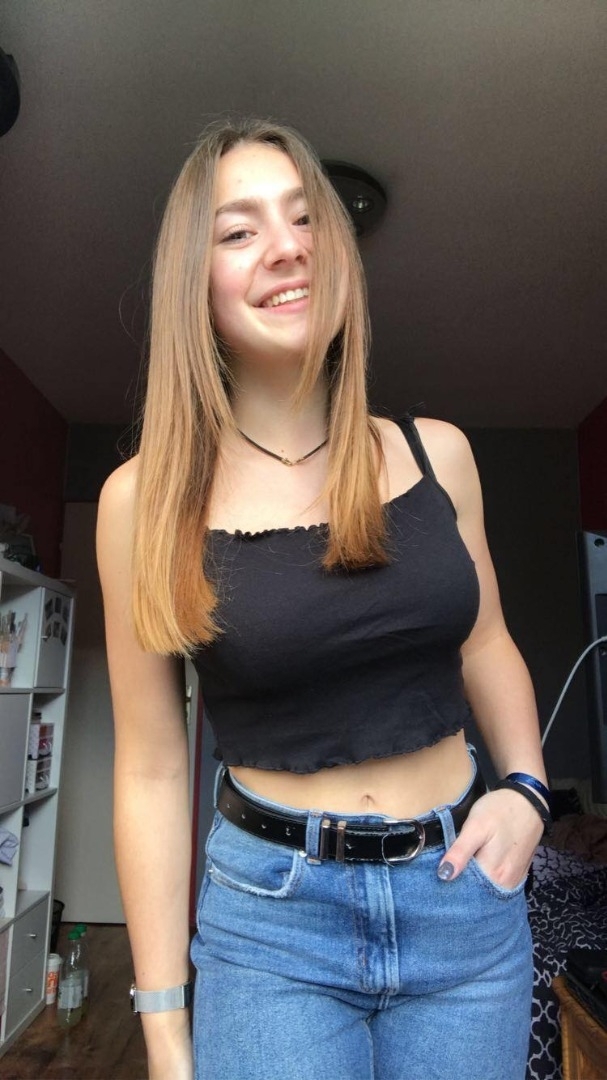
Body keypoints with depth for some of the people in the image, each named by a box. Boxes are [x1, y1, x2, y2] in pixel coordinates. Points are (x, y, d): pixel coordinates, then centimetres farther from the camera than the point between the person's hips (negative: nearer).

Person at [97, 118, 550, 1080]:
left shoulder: (437, 454, -4)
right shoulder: (147, 497, -11)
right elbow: (151, 770, -7)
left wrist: (526, 789, -2)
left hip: (466, 894, 3)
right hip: (271, 915, -2)